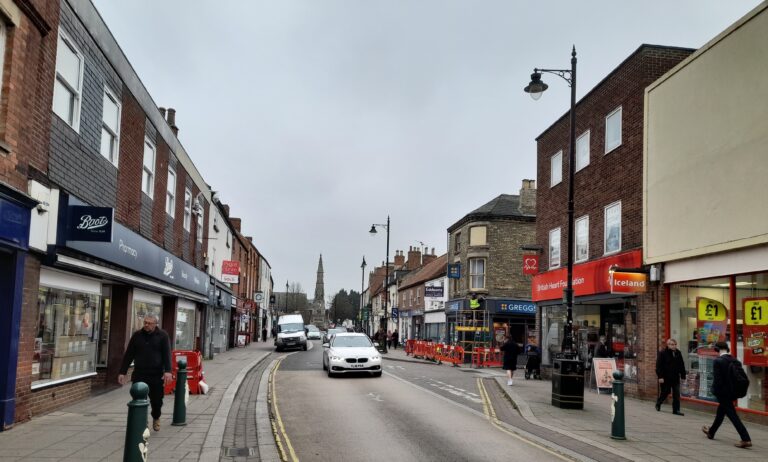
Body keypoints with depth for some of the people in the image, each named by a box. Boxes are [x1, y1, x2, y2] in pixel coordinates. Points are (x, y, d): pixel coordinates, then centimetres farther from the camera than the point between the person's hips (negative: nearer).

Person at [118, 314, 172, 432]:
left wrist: (168, 371, -21)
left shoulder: (162, 336, 1)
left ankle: (156, 418, 36)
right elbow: (128, 355, 9)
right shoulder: (137, 335, 7)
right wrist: (122, 372, 5)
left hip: (156, 375, -1)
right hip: (139, 375, 1)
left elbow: (167, 354, -8)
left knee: (157, 400, 7)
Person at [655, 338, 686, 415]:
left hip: (675, 377, 4)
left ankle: (676, 410, 4)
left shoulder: (678, 353, 7)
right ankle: (658, 404, 33)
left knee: (676, 394, -1)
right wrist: (660, 377, -18)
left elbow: (682, 365, 13)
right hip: (666, 377, -4)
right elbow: (659, 366, -13)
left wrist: (683, 376, 10)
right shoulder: (662, 353, -9)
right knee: (664, 392, 9)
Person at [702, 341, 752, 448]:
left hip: (723, 392, -8)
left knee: (732, 415, -5)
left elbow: (717, 379, -19)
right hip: (732, 392, 8)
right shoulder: (734, 360, 2)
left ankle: (746, 439, -11)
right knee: (720, 412, 22)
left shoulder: (718, 361, -17)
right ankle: (711, 432, 39)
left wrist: (715, 391, -7)